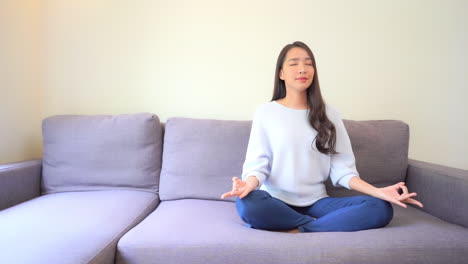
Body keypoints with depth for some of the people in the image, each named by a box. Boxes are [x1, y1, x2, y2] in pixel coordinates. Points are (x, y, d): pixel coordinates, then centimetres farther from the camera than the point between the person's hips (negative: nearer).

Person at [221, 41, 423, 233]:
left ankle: (297, 230, -20)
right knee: (247, 204, -36)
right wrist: (249, 183, -28)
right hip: (277, 202, -2)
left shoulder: (328, 114, 8)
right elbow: (257, 163, -4)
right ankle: (315, 224, -13)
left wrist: (378, 191, -14)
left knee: (381, 208, -20)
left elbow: (342, 169, 3)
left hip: (316, 202, 3)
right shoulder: (265, 112, 2)